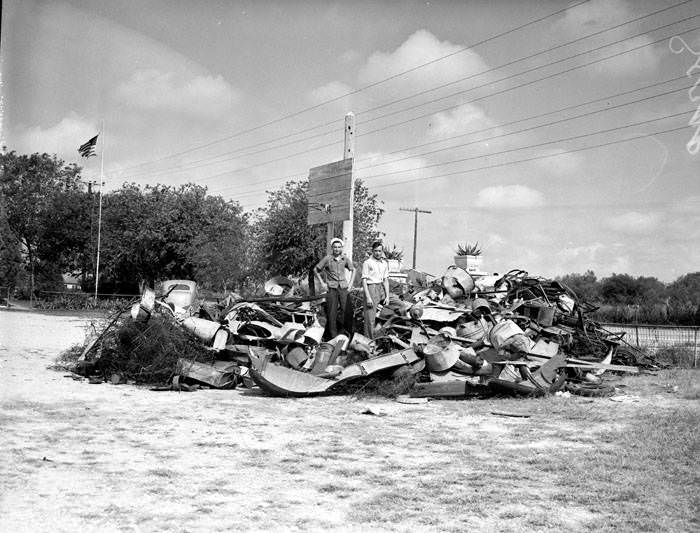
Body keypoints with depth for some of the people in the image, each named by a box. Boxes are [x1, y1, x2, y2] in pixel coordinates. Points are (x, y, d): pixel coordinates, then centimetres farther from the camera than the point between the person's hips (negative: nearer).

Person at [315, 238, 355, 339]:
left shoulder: (345, 258, 4)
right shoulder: (327, 259, -4)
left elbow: (353, 270, 19)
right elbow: (316, 269, 6)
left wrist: (351, 283, 10)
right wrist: (322, 283, 2)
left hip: (343, 287, 2)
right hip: (331, 288, -2)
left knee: (346, 310, 0)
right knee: (332, 312, -1)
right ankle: (333, 334, 7)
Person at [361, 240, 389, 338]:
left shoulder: (384, 263, 13)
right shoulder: (367, 263, -5)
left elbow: (386, 280, 13)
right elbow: (364, 281, -8)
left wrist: (387, 296, 5)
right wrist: (368, 297, -15)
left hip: (381, 288, 6)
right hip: (371, 289, -6)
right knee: (370, 318, -7)